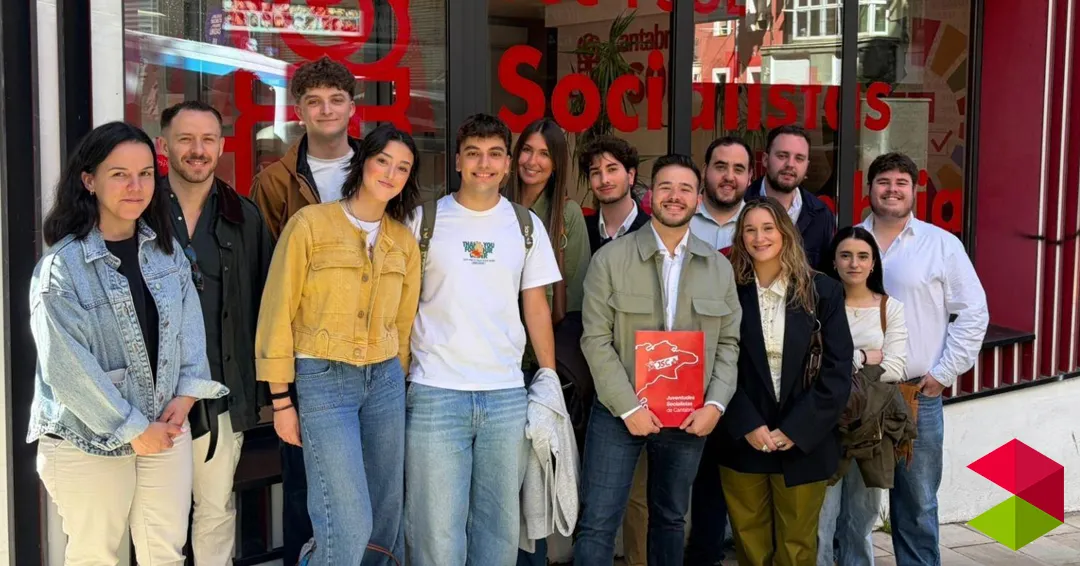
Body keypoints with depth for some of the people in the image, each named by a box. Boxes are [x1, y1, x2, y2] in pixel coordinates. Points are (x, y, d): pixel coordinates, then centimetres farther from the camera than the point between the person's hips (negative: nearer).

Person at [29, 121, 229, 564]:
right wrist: (132, 429, -14)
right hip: (89, 441, -4)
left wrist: (186, 394, -8)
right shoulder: (61, 265, -15)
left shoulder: (167, 249, 3)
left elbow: (190, 324, 6)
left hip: (167, 428, 5)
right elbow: (67, 366, -17)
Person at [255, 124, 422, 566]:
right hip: (323, 380, -5)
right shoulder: (310, 223, -7)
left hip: (384, 381, 5)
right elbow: (278, 313, -6)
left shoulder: (405, 241, 7)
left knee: (387, 509, 11)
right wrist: (281, 400, -6)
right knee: (350, 524, -10)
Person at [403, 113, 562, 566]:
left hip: (507, 395, 2)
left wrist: (549, 378, 5)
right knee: (437, 529, 0)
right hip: (435, 393, -2)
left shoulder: (526, 225, 9)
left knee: (500, 524, 10)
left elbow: (536, 306, 11)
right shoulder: (424, 220, 2)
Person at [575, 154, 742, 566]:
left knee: (671, 519, 16)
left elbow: (728, 343, 7)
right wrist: (628, 407, -14)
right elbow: (596, 339, -8)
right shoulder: (611, 259, -5)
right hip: (619, 410, -3)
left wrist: (715, 404, -7)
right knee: (597, 525, -2)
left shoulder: (719, 267, 6)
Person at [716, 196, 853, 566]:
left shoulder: (822, 291, -1)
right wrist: (748, 426, -12)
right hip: (743, 442, 1)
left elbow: (838, 370, -4)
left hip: (804, 444, 0)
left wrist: (796, 430, -11)